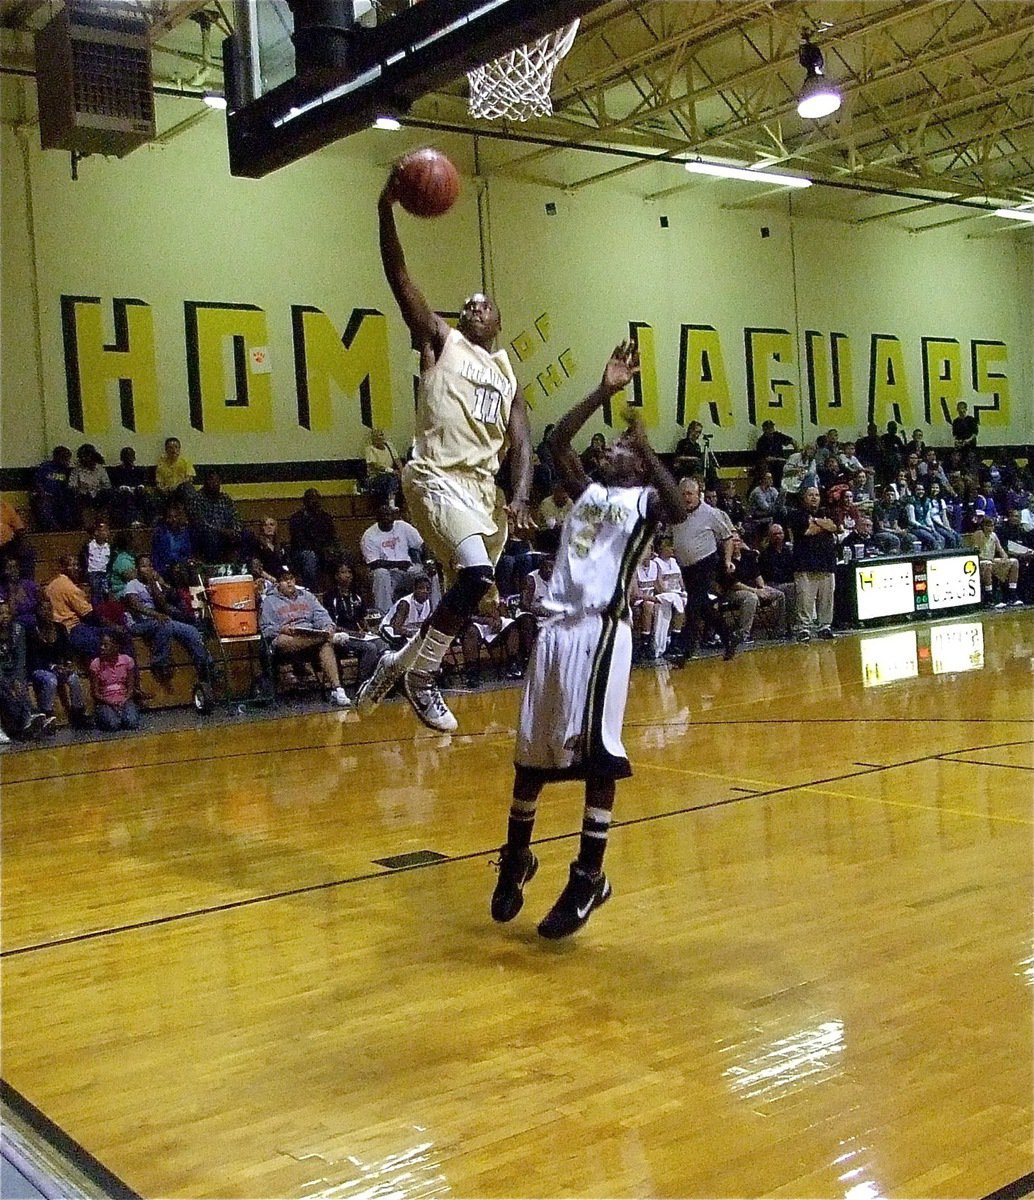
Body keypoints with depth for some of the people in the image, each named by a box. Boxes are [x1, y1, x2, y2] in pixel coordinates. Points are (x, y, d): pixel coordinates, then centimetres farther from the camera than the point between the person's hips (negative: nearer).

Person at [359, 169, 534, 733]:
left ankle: (404, 662, 27)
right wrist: (386, 211, -16)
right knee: (476, 574, -24)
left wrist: (519, 497, -9)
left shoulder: (509, 375, 20)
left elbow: (520, 443, 9)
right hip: (436, 477, -6)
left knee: (468, 591, 8)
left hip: (483, 487, 7)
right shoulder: (440, 339, 8)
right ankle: (419, 671, -6)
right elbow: (399, 278, -4)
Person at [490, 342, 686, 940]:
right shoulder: (587, 491, 21)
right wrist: (605, 390, 6)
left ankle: (590, 878, 4)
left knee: (597, 754, -7)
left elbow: (680, 507, -18)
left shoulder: (645, 500, 5)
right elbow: (558, 442, 9)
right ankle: (516, 859, 29)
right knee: (532, 750, 12)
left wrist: (643, 439, -14)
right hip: (557, 626, 6)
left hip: (603, 630, -6)